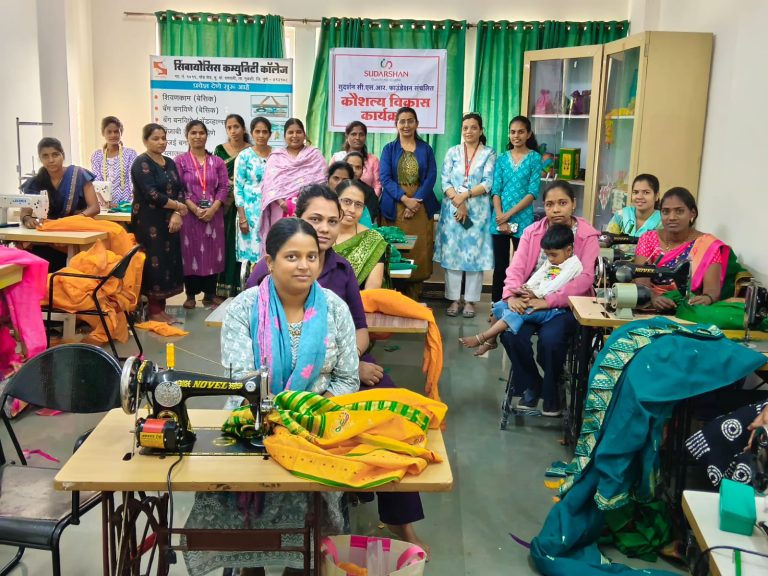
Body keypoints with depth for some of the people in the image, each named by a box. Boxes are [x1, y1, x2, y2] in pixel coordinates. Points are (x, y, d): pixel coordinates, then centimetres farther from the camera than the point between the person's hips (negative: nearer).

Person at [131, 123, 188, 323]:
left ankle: (160, 308, 14)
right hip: (149, 222, -7)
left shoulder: (170, 163, 14)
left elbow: (180, 190, 6)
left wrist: (177, 215, -11)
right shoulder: (142, 163, -8)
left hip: (168, 221, 7)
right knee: (155, 263, -7)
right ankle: (154, 310, 2)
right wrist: (178, 206, -10)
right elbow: (152, 194, -19)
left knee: (168, 261, 6)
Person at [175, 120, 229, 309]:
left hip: (213, 215, 2)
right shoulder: (180, 161, 3)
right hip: (189, 215, -2)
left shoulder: (217, 162, 10)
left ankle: (210, 294, 12)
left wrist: (212, 209, -12)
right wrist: (195, 209, -15)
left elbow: (224, 187, 3)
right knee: (190, 253, 1)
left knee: (212, 252, 4)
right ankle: (191, 294, 10)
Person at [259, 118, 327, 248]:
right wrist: (281, 202, -15)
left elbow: (321, 181, 1)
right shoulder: (276, 157, 13)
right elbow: (270, 183, 2)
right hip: (282, 210, 1)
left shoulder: (315, 155, 11)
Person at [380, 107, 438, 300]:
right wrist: (405, 199, -15)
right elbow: (385, 178, -2)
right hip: (394, 207, -1)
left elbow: (431, 177, 2)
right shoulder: (389, 149, 9)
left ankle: (414, 300, 5)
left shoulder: (426, 149, 12)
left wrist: (416, 200, -13)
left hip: (420, 206, 1)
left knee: (419, 251, -2)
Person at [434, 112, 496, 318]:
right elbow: (445, 181, 1)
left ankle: (470, 300, 9)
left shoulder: (489, 153, 4)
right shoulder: (453, 152, 9)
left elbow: (488, 183, -6)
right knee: (452, 252, 2)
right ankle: (454, 299, 11)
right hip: (452, 209, 2)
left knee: (474, 253, 0)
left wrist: (465, 195, -16)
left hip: (478, 210, -2)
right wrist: (457, 202, -13)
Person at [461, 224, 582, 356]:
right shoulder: (550, 262, 19)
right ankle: (491, 340, 9)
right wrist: (527, 288, -11)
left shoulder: (574, 264, -7)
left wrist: (536, 293, -22)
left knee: (517, 312, -27)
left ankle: (481, 338, -24)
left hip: (552, 306, -9)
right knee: (500, 305, -1)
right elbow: (537, 276, 6)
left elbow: (556, 285, -18)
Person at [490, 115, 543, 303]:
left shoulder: (535, 158, 0)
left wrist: (509, 214, -12)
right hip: (500, 220, 3)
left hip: (522, 219, -2)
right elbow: (496, 190, 3)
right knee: (500, 265, 7)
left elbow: (533, 192, -7)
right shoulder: (502, 158, 9)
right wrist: (500, 218, -10)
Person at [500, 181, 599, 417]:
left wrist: (549, 301, -25)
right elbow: (517, 267, -2)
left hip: (567, 304, -3)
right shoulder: (532, 231, 7)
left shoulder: (587, 235, -3)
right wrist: (512, 295, -24)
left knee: (550, 338, -31)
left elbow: (585, 278, -15)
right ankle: (530, 385, 4)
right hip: (531, 300, 3)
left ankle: (551, 391, -1)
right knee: (511, 333, -25)